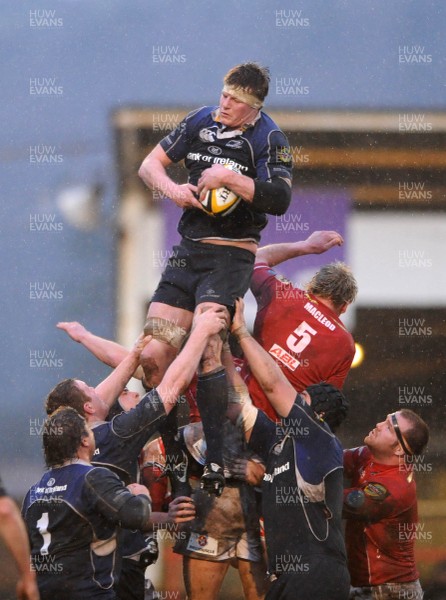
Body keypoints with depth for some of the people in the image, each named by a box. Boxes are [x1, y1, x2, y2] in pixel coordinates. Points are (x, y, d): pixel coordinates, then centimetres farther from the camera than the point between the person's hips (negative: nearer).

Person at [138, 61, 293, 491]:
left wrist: (229, 178, -22)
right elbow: (150, 164, 15)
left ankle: (215, 461, -22)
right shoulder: (202, 122, 10)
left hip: (231, 255, -6)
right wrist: (172, 189, -6)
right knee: (153, 356, -4)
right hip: (187, 253, 6)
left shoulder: (268, 140, -5)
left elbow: (280, 199, -17)